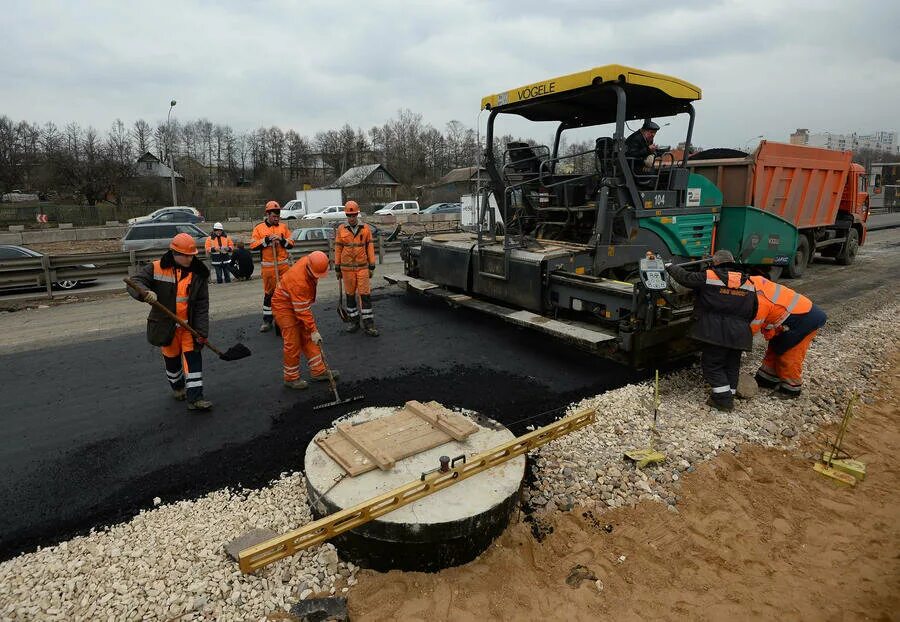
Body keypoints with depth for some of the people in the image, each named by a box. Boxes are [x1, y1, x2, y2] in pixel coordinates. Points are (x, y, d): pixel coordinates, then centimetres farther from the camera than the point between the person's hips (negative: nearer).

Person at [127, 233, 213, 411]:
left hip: (190, 324, 0)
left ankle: (194, 397, -3)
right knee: (172, 358, 16)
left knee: (193, 357, -7)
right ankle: (177, 387, 41)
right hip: (166, 324, 0)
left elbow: (202, 305, -8)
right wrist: (145, 293, -36)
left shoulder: (198, 274, -7)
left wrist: (202, 331, -14)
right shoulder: (157, 268, -9)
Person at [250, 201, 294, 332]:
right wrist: (266, 240, -13)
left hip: (284, 264, 2)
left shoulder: (283, 227, 10)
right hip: (268, 266, -2)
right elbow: (253, 245, -3)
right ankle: (267, 320, 10)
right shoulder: (259, 228, 3)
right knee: (268, 292, 2)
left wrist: (282, 240, -10)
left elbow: (291, 243, 9)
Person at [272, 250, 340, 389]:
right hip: (284, 306, -8)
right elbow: (302, 311, -30)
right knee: (293, 343, -5)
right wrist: (313, 330, -25)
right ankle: (291, 378, 9)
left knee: (308, 338, 9)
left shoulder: (309, 261, -12)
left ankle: (318, 371, 15)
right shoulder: (298, 280, -36)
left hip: (300, 302, 9)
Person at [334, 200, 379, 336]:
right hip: (347, 268, 1)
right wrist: (337, 268, 5)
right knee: (350, 295, 9)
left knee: (365, 295, -3)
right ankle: (354, 321, 23)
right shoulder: (341, 229, 2)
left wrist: (372, 267, 1)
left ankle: (368, 324, 3)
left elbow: (370, 248, 4)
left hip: (362, 267, -1)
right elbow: (337, 249, 5)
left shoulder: (366, 229, 2)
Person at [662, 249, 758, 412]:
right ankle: (729, 396, 22)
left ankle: (723, 398, 0)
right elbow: (752, 313, 17)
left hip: (715, 333, -5)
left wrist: (670, 267, 18)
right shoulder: (749, 284, 12)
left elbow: (685, 277, 0)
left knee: (712, 364, 3)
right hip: (738, 335, 6)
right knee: (732, 365, 16)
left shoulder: (708, 277, -8)